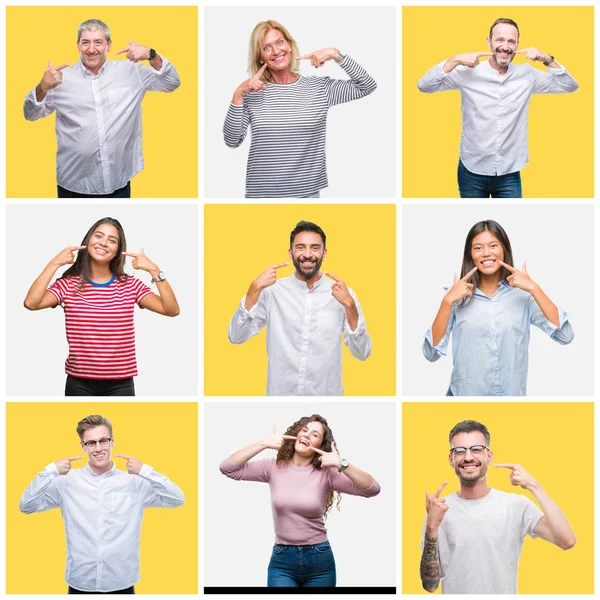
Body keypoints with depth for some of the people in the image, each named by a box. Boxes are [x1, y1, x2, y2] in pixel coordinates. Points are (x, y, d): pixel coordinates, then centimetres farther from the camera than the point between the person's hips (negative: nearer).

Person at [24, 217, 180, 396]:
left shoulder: (130, 285, 4)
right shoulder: (68, 284, 0)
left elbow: (172, 310, -6)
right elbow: (31, 303, -17)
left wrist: (154, 271, -12)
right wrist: (55, 263, -13)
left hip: (120, 384, 1)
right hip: (79, 383, -1)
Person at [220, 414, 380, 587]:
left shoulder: (326, 472, -5)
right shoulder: (273, 467, 0)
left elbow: (373, 489, -13)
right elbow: (227, 468, -8)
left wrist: (342, 465, -25)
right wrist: (263, 444, -14)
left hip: (319, 561, 0)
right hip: (282, 561, 0)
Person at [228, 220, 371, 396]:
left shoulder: (341, 293, -5)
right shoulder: (271, 291, -5)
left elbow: (361, 353, -10)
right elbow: (236, 337, -11)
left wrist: (349, 304, -23)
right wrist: (256, 288, -21)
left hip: (326, 394, 0)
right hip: (280, 393, 0)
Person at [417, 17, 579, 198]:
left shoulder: (527, 75, 1)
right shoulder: (468, 72, -6)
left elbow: (569, 86, 2)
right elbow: (425, 86, -11)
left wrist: (547, 59, -11)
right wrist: (455, 60, -21)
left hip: (509, 174, 1)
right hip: (472, 172, -1)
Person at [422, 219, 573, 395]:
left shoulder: (523, 294, -4)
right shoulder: (457, 296, -3)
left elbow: (565, 336, -13)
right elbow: (431, 353, -10)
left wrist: (534, 288, -17)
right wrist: (448, 301, -18)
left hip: (511, 393, 0)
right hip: (464, 393, 0)